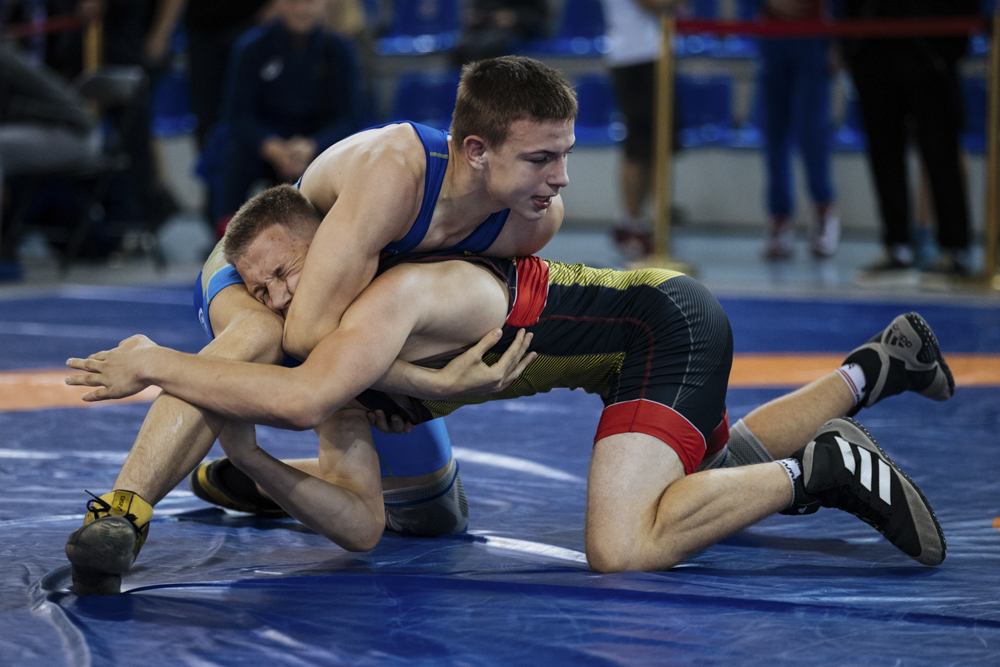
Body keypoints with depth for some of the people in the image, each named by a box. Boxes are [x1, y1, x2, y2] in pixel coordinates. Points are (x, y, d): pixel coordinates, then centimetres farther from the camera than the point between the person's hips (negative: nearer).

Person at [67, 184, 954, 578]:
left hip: (670, 323, -10)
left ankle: (824, 469, -11)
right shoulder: (342, 358, -1)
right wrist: (249, 460, -18)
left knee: (621, 549, -28)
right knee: (724, 477, 34)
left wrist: (156, 365, -36)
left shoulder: (395, 296, -27)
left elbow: (299, 399, -46)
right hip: (643, 341, 10)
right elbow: (362, 523, -6)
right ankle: (881, 365, 46)